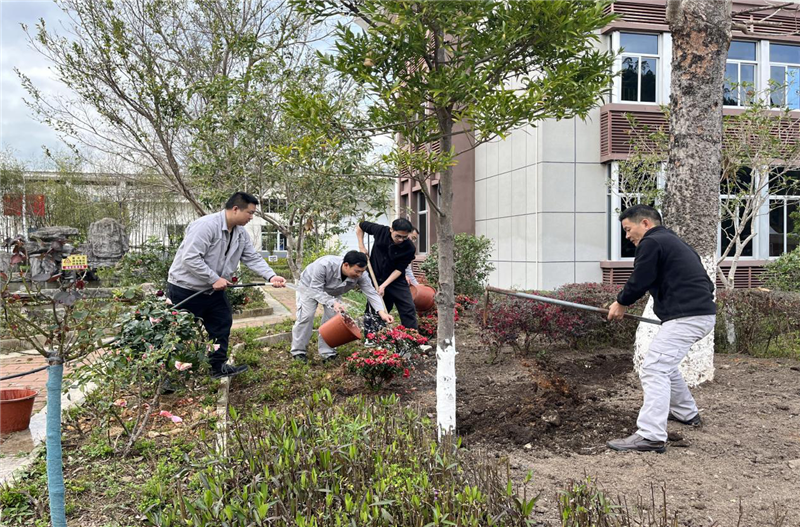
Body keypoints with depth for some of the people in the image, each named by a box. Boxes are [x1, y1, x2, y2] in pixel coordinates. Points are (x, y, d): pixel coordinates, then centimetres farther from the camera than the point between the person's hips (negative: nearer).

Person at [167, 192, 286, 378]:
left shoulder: (241, 233, 2)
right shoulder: (206, 226, -26)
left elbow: (253, 258, 1)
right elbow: (190, 258, -29)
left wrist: (271, 276, -15)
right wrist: (214, 279, -26)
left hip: (213, 290, 9)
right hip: (185, 288, -9)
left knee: (222, 324, 13)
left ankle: (219, 366, 24)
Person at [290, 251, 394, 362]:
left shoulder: (360, 275, -31)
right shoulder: (324, 265, -44)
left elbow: (371, 293, -30)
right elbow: (316, 290, -39)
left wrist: (381, 312, -45)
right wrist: (332, 303, -53)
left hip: (332, 292, 4)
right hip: (310, 285, -4)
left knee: (332, 316, -9)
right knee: (306, 315, -14)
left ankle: (327, 353, 1)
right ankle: (298, 351, 0)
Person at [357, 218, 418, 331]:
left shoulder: (409, 248, -20)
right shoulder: (380, 231, -17)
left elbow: (399, 269, -16)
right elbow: (360, 226, 1)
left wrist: (384, 285, -24)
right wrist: (361, 247, -6)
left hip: (396, 279, -1)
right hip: (376, 278, 1)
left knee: (408, 309, -6)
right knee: (373, 311, 5)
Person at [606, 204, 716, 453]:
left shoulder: (652, 242, -6)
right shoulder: (675, 241, 24)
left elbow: (639, 282, -11)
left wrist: (621, 303, 7)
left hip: (686, 316, -10)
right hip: (703, 312, 10)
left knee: (654, 369, -14)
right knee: (664, 363, 25)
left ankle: (651, 436, -19)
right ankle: (687, 413, 38)